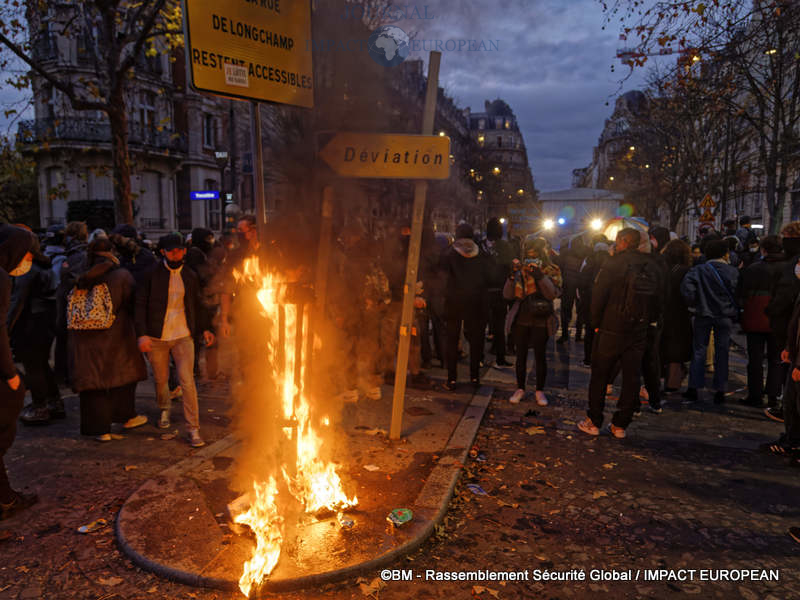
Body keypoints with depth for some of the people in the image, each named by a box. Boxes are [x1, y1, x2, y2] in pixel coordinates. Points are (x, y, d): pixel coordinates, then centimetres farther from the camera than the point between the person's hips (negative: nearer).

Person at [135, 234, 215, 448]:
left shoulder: (190, 276, 7)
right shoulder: (152, 274, -3)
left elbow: (196, 304, 19)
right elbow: (140, 304, -4)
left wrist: (204, 328, 10)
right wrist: (142, 334, -13)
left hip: (183, 336, 1)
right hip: (156, 337, -1)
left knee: (187, 381, -7)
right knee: (161, 379, 13)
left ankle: (193, 429, 0)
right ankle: (164, 410, 45)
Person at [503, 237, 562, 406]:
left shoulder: (552, 271, -1)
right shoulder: (520, 269, 4)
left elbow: (553, 294, -17)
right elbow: (507, 295, -3)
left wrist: (539, 276, -27)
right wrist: (513, 275, -16)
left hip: (541, 322, -2)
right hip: (521, 319, 2)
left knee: (540, 356, 6)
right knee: (521, 355, 8)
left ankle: (540, 391, 21)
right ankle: (520, 389, 23)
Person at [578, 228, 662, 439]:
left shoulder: (613, 265, -11)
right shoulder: (652, 267, 4)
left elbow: (598, 297, -11)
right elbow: (658, 301, 9)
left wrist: (596, 323, 1)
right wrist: (647, 322, 17)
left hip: (611, 330, -4)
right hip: (639, 332, 4)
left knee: (600, 375, 8)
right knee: (631, 378, 10)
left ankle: (594, 422, 15)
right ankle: (620, 425, 16)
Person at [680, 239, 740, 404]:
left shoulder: (699, 270, -6)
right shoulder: (733, 272, -3)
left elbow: (686, 288, -18)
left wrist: (693, 304, -5)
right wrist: (735, 312, 12)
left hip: (703, 315, 0)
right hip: (725, 317, 0)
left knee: (699, 351, 7)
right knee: (722, 353, 8)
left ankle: (693, 388, 7)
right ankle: (720, 391, 11)